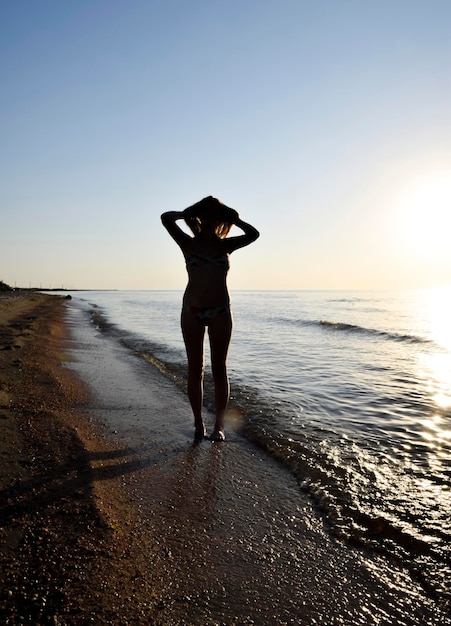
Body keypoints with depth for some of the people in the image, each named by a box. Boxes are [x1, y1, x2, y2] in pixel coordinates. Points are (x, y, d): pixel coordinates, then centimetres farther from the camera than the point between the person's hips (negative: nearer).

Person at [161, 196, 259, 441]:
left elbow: (253, 234, 3)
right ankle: (198, 423, 14)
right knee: (195, 369, 3)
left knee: (219, 369, 2)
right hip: (192, 311, 0)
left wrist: (232, 217, 6)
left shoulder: (225, 245, 11)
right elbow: (166, 218, -2)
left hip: (220, 312, 1)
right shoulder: (188, 244, 7)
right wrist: (188, 213, 8)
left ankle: (219, 425, 8)